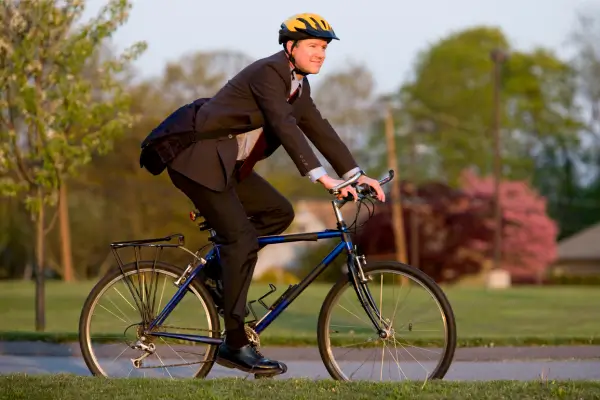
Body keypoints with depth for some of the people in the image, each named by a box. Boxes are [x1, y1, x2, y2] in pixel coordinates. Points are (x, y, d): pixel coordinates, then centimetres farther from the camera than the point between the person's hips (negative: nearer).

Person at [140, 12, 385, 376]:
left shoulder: (299, 84, 10)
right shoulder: (268, 72, -19)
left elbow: (319, 129, 9)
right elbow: (284, 126, -30)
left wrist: (355, 174, 0)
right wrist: (320, 176, -37)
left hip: (229, 164, 10)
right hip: (198, 159, -10)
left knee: (279, 213, 2)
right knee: (242, 238, -15)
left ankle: (222, 266, 15)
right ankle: (236, 345, -12)